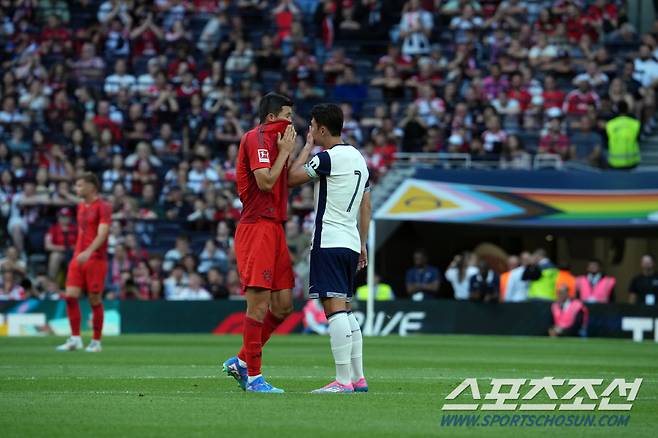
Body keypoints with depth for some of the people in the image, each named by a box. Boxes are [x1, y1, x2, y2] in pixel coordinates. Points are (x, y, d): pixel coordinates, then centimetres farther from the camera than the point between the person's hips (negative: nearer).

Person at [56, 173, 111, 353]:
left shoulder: (103, 206, -8)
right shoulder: (81, 206, 16)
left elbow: (102, 233, -18)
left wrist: (88, 252, -31)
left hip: (96, 259, -7)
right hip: (78, 257, 7)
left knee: (95, 300, -2)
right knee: (70, 296, -7)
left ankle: (96, 342, 8)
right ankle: (75, 339, -4)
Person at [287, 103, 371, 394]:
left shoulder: (328, 157, -12)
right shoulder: (358, 158, 16)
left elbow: (292, 178, -5)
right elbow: (366, 206, 20)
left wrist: (308, 146, 5)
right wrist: (362, 245, 24)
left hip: (328, 242, -9)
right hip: (351, 243, 9)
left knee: (335, 309, -12)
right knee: (345, 310, 14)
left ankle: (343, 380, -18)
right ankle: (358, 378, 13)